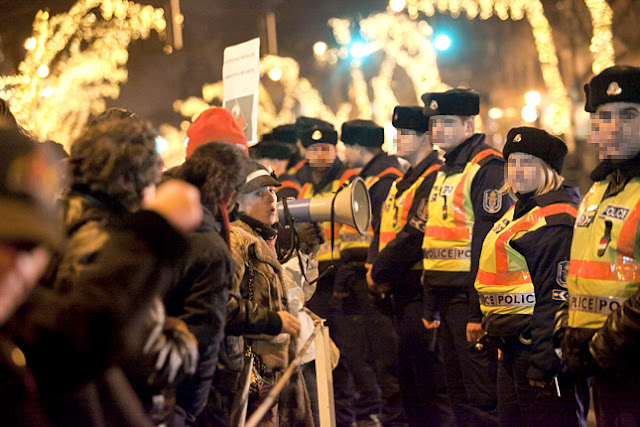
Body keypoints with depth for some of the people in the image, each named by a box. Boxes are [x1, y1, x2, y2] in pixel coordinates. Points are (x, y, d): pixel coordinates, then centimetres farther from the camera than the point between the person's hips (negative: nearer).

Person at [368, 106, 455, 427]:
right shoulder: (403, 182, 18)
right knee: (409, 383, 15)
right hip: (403, 295, 10)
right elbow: (383, 228, 17)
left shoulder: (435, 178, -14)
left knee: (433, 388, -8)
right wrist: (372, 266, -1)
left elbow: (416, 235, -22)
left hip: (423, 295, -10)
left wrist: (380, 271, -14)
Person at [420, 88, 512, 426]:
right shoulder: (445, 171, 18)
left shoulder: (488, 168, -12)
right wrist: (430, 306, 20)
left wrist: (479, 312, -23)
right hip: (445, 296, 10)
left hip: (469, 296, -9)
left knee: (482, 400, -7)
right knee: (458, 397, 14)